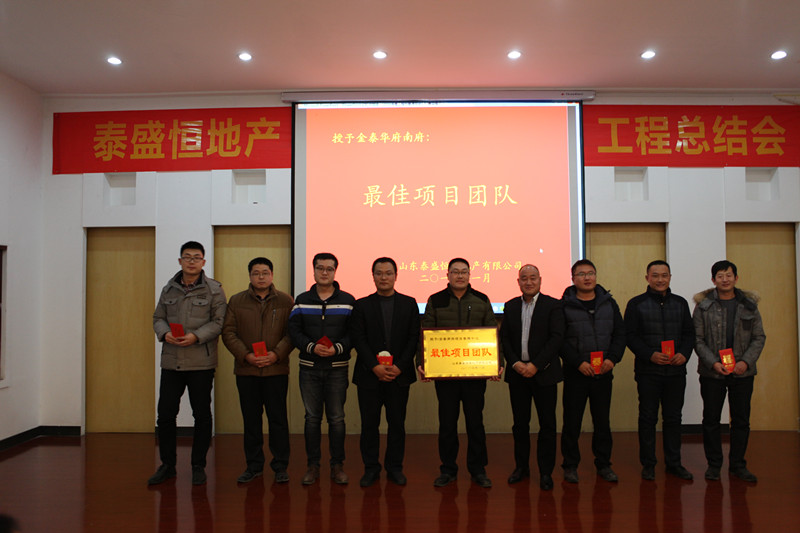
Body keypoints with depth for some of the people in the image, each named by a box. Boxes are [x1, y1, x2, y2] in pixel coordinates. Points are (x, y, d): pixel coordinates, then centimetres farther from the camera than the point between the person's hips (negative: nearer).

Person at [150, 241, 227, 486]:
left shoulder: (214, 289, 0)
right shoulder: (168, 289, 12)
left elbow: (219, 322, -5)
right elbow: (158, 318, 14)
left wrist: (196, 336, -18)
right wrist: (164, 333, -8)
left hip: (201, 363, -3)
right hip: (171, 362, 3)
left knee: (202, 415, 5)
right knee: (165, 413, 5)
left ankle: (198, 466, 19)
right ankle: (167, 464, 22)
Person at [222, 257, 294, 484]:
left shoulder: (285, 301, 4)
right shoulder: (236, 301, 8)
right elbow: (228, 332, 3)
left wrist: (277, 354, -13)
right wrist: (245, 355, -9)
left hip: (276, 369, -1)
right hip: (246, 370, 2)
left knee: (278, 419, 2)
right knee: (251, 420, 9)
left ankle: (280, 466, 13)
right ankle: (254, 465, 22)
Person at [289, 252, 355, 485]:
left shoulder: (347, 300, 3)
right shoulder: (302, 300, 7)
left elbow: (354, 332, -1)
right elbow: (294, 331, 1)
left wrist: (338, 348, -17)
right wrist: (312, 347, -15)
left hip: (337, 367, -1)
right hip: (309, 367, 1)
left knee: (337, 418, 4)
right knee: (312, 417, 8)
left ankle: (337, 465, 17)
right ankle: (313, 465, 19)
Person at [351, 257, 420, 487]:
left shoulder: (409, 304, 7)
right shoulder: (362, 305, 5)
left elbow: (414, 338, 2)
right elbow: (359, 339, -2)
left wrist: (399, 366, -9)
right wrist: (375, 367, -13)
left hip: (399, 374, 1)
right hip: (369, 375, 0)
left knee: (397, 423, 7)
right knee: (369, 423, 5)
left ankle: (395, 468, 21)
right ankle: (371, 468, 18)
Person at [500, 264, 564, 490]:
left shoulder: (553, 305, -2)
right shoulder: (510, 306, 9)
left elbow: (557, 338, -9)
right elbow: (504, 338, 7)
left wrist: (535, 364, -15)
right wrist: (515, 363, -8)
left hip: (544, 372, -3)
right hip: (517, 372, 3)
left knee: (547, 424, 4)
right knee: (520, 423, 11)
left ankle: (546, 471, 15)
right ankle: (521, 466, 25)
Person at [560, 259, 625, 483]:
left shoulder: (608, 303, 9)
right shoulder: (564, 305, -3)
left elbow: (620, 333, 8)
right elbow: (559, 339, -7)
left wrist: (613, 358, -6)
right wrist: (578, 362, -14)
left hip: (603, 373, 3)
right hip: (575, 373, -3)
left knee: (603, 421, 12)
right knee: (572, 421, 4)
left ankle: (603, 464, 25)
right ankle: (570, 465, 17)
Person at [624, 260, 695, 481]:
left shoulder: (680, 303, 11)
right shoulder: (636, 304, 1)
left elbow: (689, 333, 12)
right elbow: (630, 336, -4)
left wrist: (684, 354, -7)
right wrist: (650, 355, -16)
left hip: (676, 371, 3)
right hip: (648, 371, -3)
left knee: (673, 417, 10)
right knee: (648, 418, 3)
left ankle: (673, 463, 22)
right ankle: (648, 464, 13)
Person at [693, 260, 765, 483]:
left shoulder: (749, 304, 5)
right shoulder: (703, 305, -1)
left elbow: (759, 337, 5)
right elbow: (697, 339, -3)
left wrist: (746, 361, -9)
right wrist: (713, 362, -15)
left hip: (743, 372, 2)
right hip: (712, 372, -2)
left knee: (741, 420, 8)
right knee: (711, 420, 5)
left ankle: (737, 464, 22)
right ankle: (713, 464, 17)